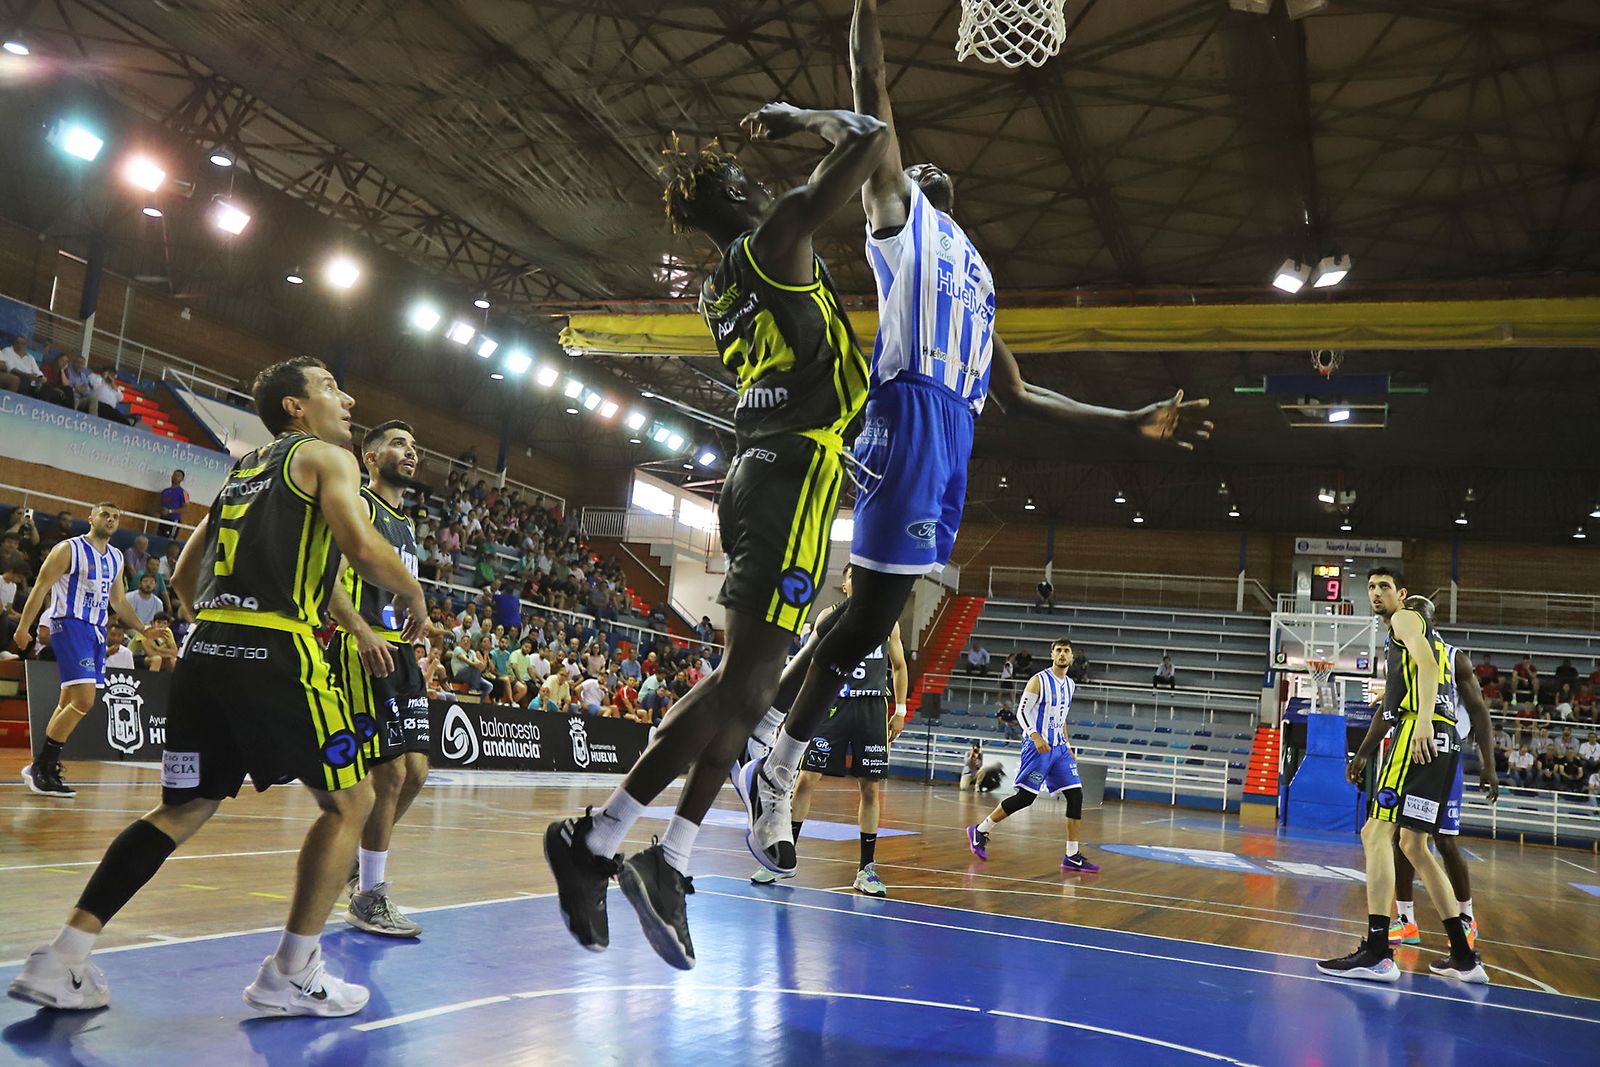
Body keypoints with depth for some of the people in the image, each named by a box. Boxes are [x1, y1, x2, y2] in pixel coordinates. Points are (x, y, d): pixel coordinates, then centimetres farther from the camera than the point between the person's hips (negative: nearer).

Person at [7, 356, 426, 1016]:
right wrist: (413, 595, 3)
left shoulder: (243, 468, 26)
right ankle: (290, 975, 6)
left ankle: (61, 961, 11)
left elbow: (185, 577, 29)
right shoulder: (325, 456, 4)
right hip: (277, 652, -7)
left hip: (205, 648, 8)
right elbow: (363, 548, -14)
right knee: (349, 801, 7)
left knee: (184, 809, 17)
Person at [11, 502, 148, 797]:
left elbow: (119, 601, 24)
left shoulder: (116, 557, 16)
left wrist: (145, 630, 18)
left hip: (97, 630, 8)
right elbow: (40, 587, -7)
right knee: (84, 701, -17)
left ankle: (40, 768, 20)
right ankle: (42, 769, -7)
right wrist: (23, 627, -13)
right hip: (70, 626, -8)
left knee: (70, 702, 10)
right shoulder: (69, 549, -6)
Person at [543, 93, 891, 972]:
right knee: (744, 677, -14)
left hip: (756, 473, 9)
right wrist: (804, 121, 10)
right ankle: (594, 840, -15)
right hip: (796, 473, -9)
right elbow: (868, 140, -5)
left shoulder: (720, 289, 21)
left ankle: (669, 863, 7)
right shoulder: (776, 235, -3)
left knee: (750, 678, 8)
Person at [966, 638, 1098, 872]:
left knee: (1076, 796, -3)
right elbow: (1022, 712, -11)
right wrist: (1036, 736, -24)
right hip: (1037, 746, -7)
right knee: (1025, 797, -8)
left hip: (1059, 748, 7)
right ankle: (980, 831, 8)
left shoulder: (1070, 685, 14)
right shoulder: (1039, 681, -8)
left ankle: (1072, 856, 2)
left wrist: (1067, 746, 19)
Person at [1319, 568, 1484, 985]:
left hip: (1422, 734, -10)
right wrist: (1363, 753, 36)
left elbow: (1426, 663, -15)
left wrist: (1424, 720, -30)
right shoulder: (1398, 640, 32)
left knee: (1378, 833, -15)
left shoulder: (1405, 619, 4)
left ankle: (1377, 953, -21)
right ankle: (1464, 957, 16)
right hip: (1443, 741, 10)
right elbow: (1392, 703, 36)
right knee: (1413, 846, 15)